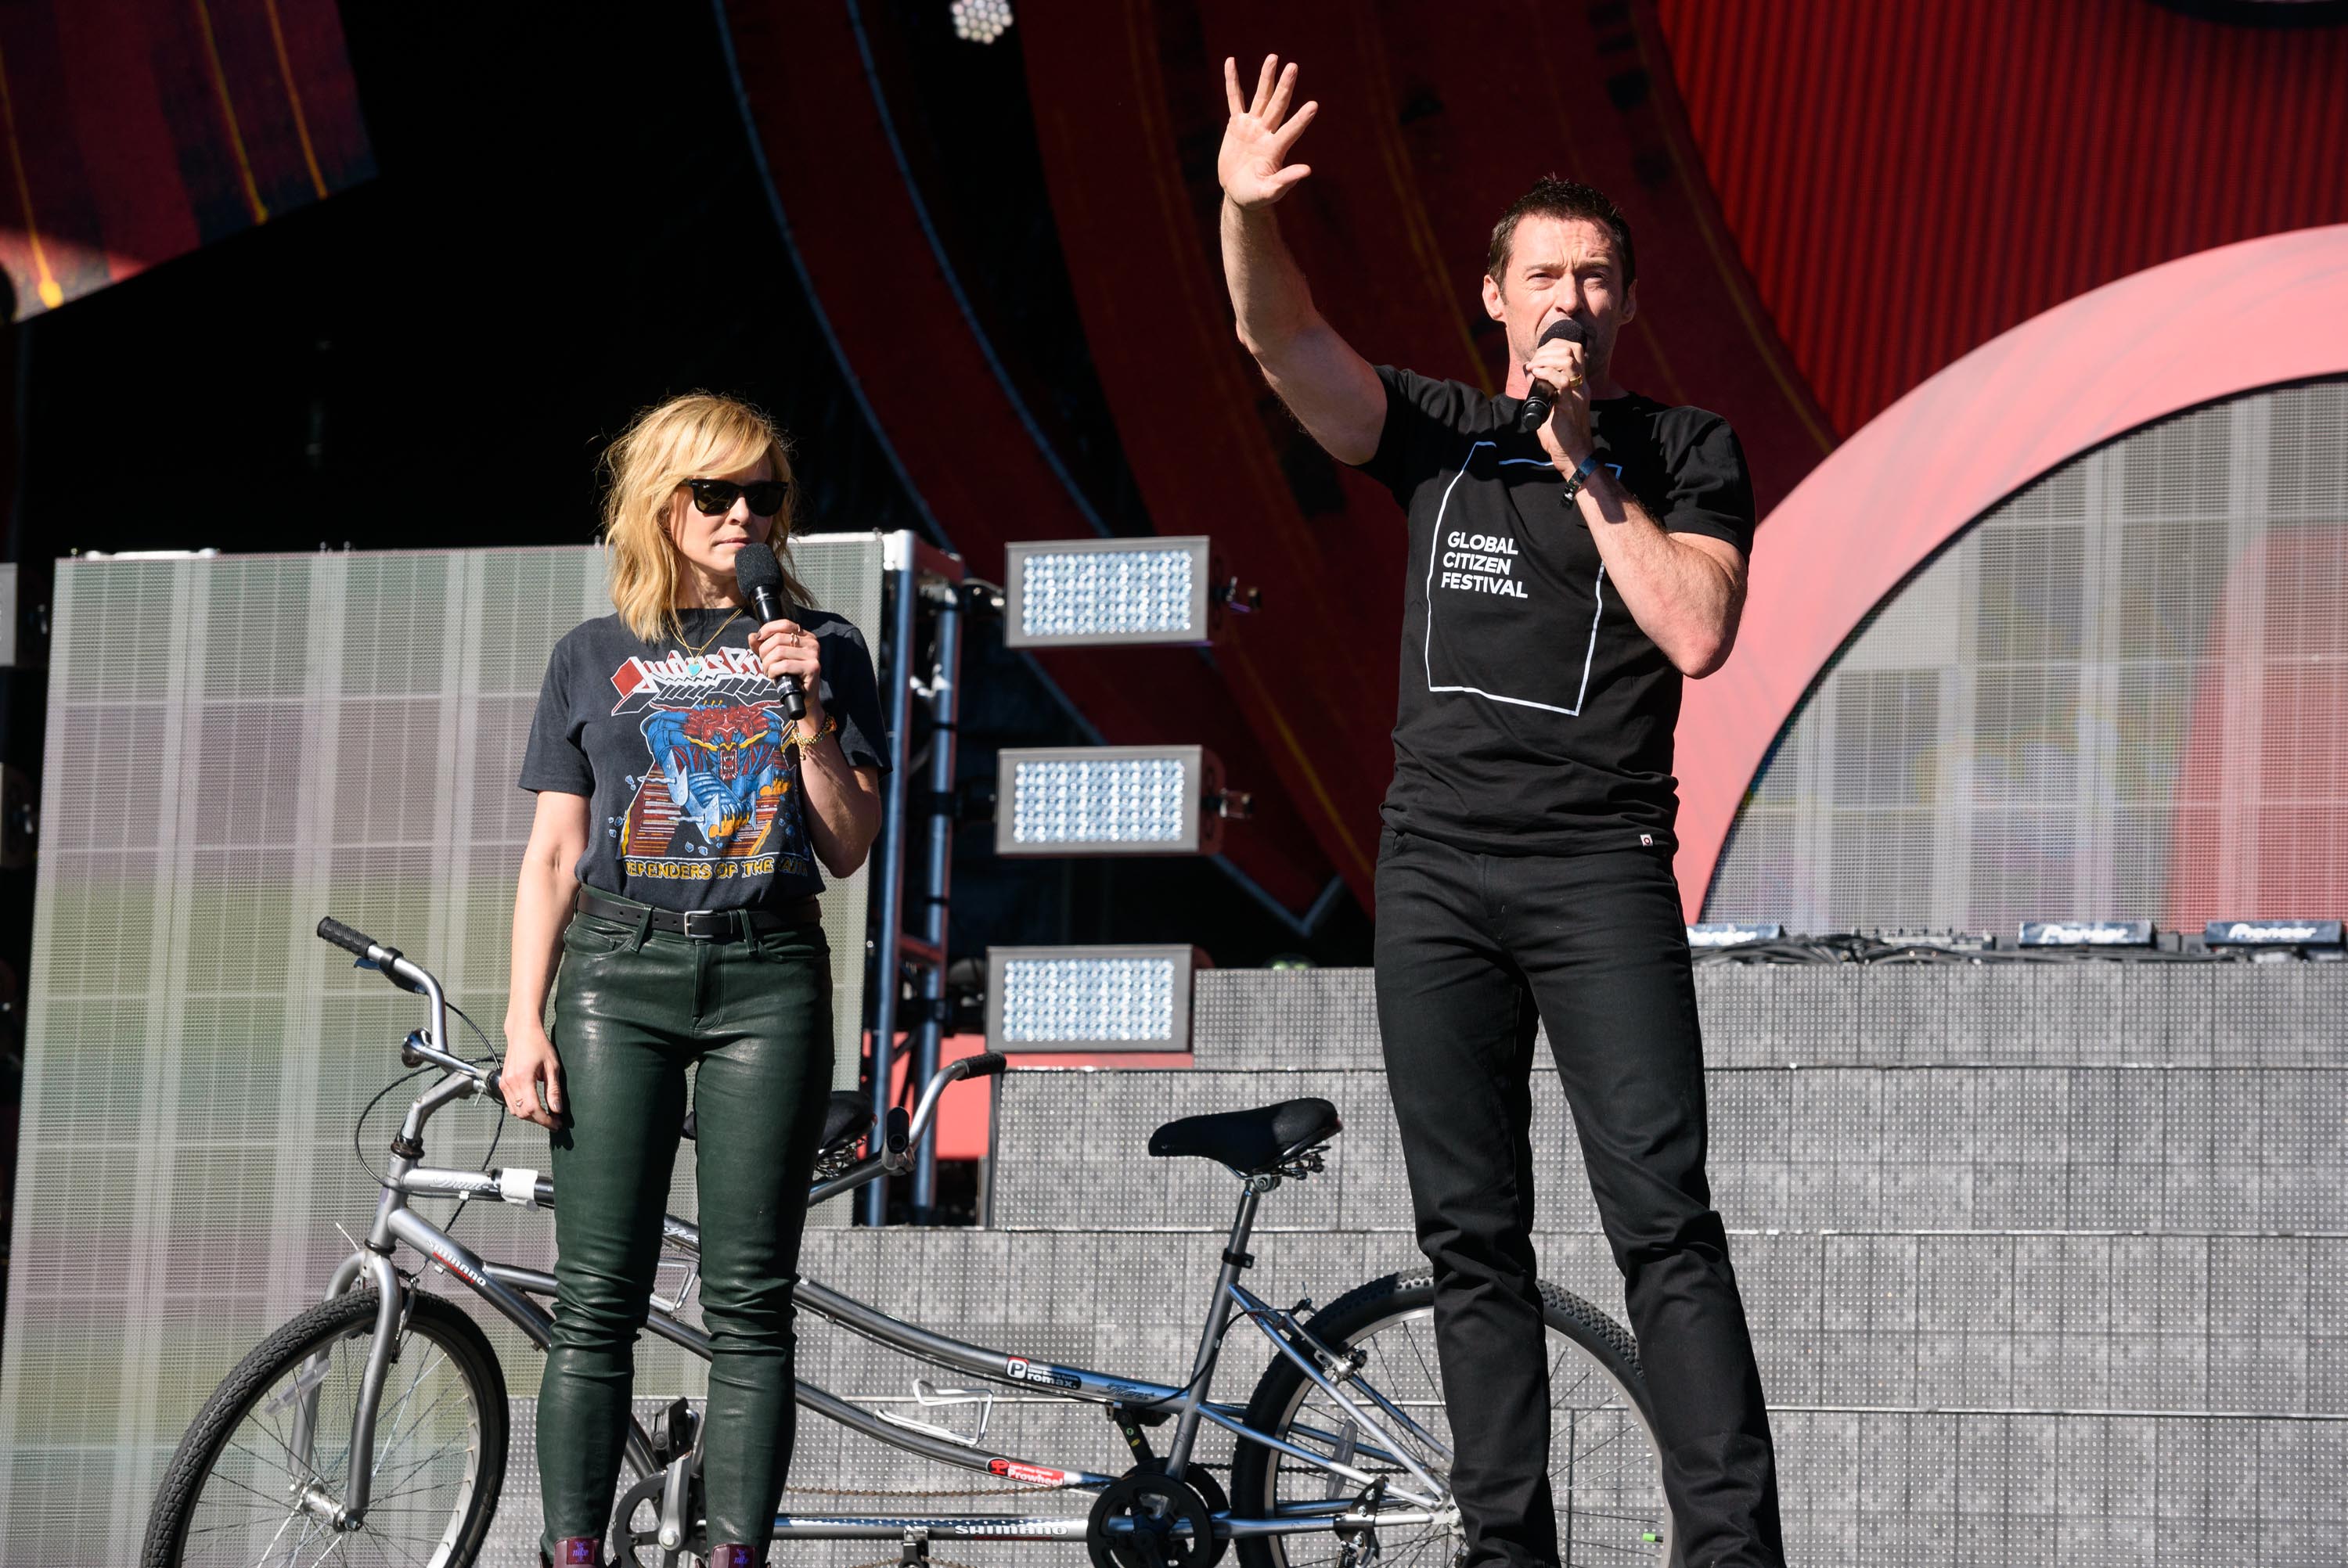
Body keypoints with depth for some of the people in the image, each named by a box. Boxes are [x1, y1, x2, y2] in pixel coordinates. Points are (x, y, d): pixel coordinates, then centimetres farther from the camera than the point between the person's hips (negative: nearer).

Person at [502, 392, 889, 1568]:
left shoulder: (821, 648, 12)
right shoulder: (595, 657, 13)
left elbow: (848, 846, 6)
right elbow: (554, 853, 10)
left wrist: (809, 713, -7)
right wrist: (524, 1022, 1)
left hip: (767, 975, 0)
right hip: (618, 973, 0)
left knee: (749, 1304, -4)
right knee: (595, 1299, -5)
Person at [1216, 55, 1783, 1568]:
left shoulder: (1687, 450, 7)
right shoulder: (1438, 431, 13)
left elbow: (1695, 634, -8)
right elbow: (1282, 337, -3)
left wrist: (1587, 468, -8)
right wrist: (1249, 209, -22)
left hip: (1602, 868, -3)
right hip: (1437, 868, 3)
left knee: (1663, 1219, -13)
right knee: (1471, 1238, 3)